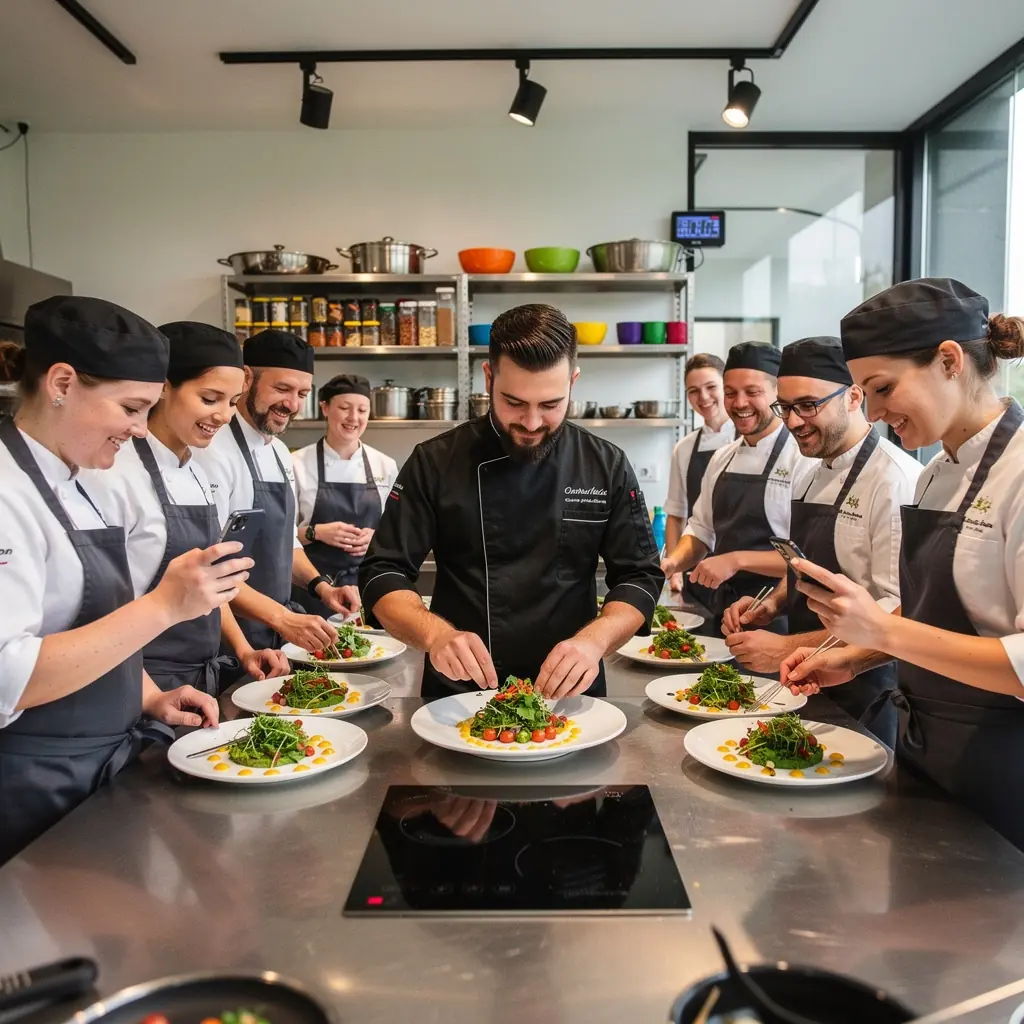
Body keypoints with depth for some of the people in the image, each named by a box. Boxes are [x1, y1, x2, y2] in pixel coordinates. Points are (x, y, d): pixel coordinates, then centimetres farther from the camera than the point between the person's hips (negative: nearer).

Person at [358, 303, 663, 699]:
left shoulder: (607, 467, 0)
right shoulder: (435, 463, -4)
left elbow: (640, 577, 1)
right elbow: (384, 575, -4)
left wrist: (594, 639, -19)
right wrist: (436, 634, -23)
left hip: (568, 695, 0)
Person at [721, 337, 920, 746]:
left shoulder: (895, 479, -19)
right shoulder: (818, 474, 8)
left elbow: (900, 612, -23)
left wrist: (787, 649, -25)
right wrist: (773, 604, 0)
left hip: (865, 696, -8)